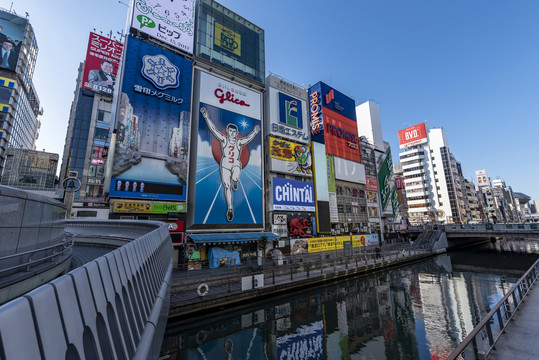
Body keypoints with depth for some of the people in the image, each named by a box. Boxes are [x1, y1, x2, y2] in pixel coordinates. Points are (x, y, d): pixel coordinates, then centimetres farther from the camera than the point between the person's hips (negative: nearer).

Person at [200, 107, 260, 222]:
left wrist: (255, 131, -21)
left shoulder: (239, 142, 7)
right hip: (225, 165, 1)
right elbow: (213, 129, 0)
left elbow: (249, 138, -6)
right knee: (227, 187, -4)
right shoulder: (223, 139, 5)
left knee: (235, 178, -33)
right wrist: (206, 117, -6)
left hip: (236, 164, 0)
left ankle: (235, 181, 6)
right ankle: (230, 209, 5)